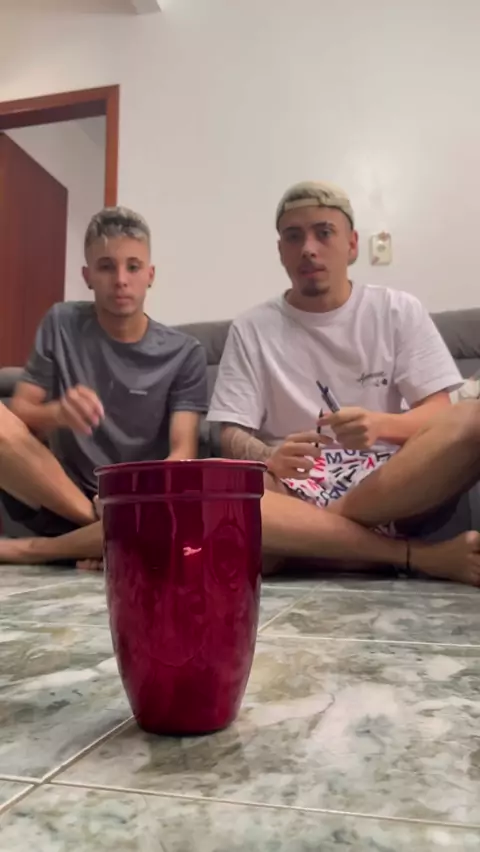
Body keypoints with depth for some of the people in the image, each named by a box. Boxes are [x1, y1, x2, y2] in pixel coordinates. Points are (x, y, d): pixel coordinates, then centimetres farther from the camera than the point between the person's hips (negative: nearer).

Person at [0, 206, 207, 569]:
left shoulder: (184, 354, 0)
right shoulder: (61, 325, 4)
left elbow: (183, 454, -8)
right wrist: (56, 413, -24)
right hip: (56, 502, 1)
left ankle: (33, 549, -17)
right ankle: (106, 534, -15)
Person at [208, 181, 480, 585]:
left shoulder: (398, 311, 8)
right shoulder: (251, 329, 7)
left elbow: (441, 415, 1)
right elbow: (232, 435, 0)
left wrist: (381, 425, -22)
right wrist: (269, 459, -24)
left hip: (397, 489, 1)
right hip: (297, 495, 0)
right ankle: (420, 557, -25)